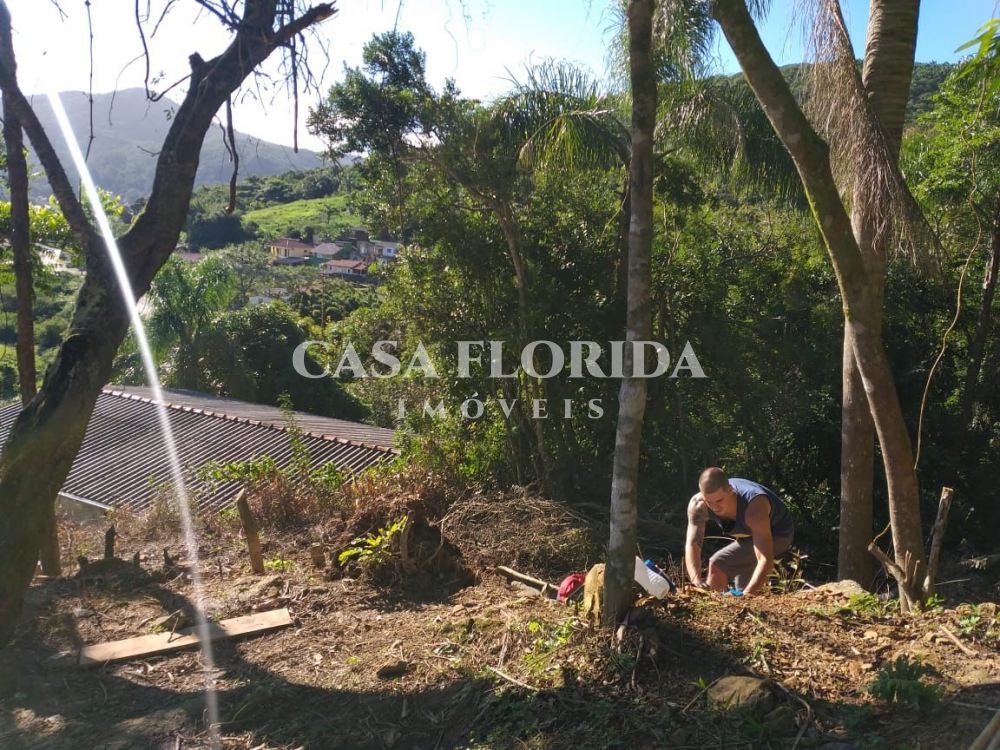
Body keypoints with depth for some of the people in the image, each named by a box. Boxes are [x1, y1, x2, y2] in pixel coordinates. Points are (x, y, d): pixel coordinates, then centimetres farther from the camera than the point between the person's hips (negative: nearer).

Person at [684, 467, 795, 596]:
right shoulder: (698, 505, -28)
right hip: (748, 534, 6)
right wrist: (696, 579, -52)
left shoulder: (753, 506, -42)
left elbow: (766, 560, -45)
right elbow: (692, 545, -34)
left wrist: (747, 593, -56)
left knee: (717, 565, -23)